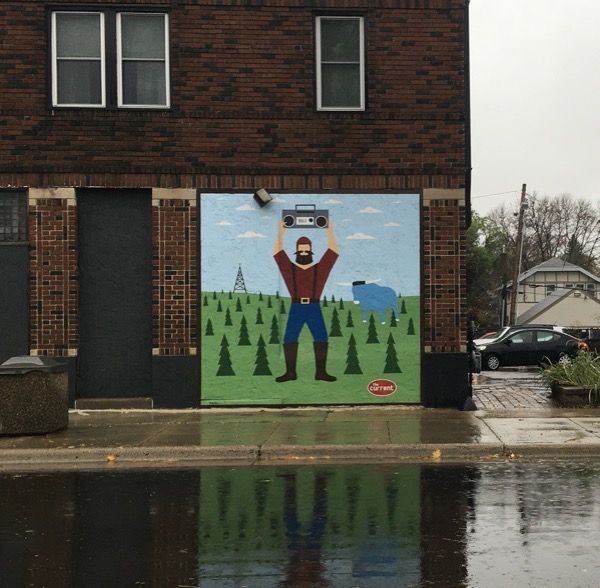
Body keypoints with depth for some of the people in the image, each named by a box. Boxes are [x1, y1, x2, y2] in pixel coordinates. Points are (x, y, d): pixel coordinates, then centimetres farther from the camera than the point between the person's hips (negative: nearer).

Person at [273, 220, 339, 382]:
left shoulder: (320, 268, 8)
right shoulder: (290, 268, 8)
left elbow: (333, 251, 5)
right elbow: (277, 251, 6)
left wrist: (329, 230, 3)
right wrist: (281, 231, 2)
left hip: (314, 308, 0)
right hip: (296, 308, 0)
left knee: (321, 339, -2)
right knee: (289, 339, -3)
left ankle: (321, 372, 6)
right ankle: (290, 372, 4)